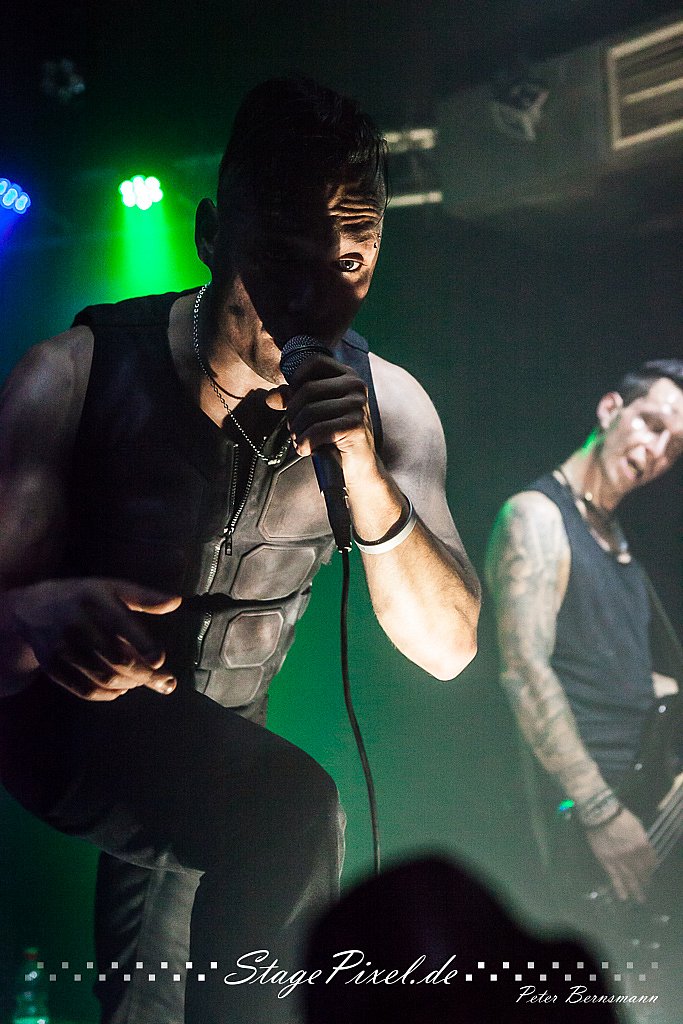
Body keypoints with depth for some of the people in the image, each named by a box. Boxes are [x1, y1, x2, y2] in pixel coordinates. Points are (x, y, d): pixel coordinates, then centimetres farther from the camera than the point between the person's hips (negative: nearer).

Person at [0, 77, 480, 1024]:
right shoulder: (79, 372, -23)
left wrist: (366, 479, -34)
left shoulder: (388, 404, -14)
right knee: (288, 813, -30)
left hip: (216, 748, 5)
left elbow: (447, 648, -16)